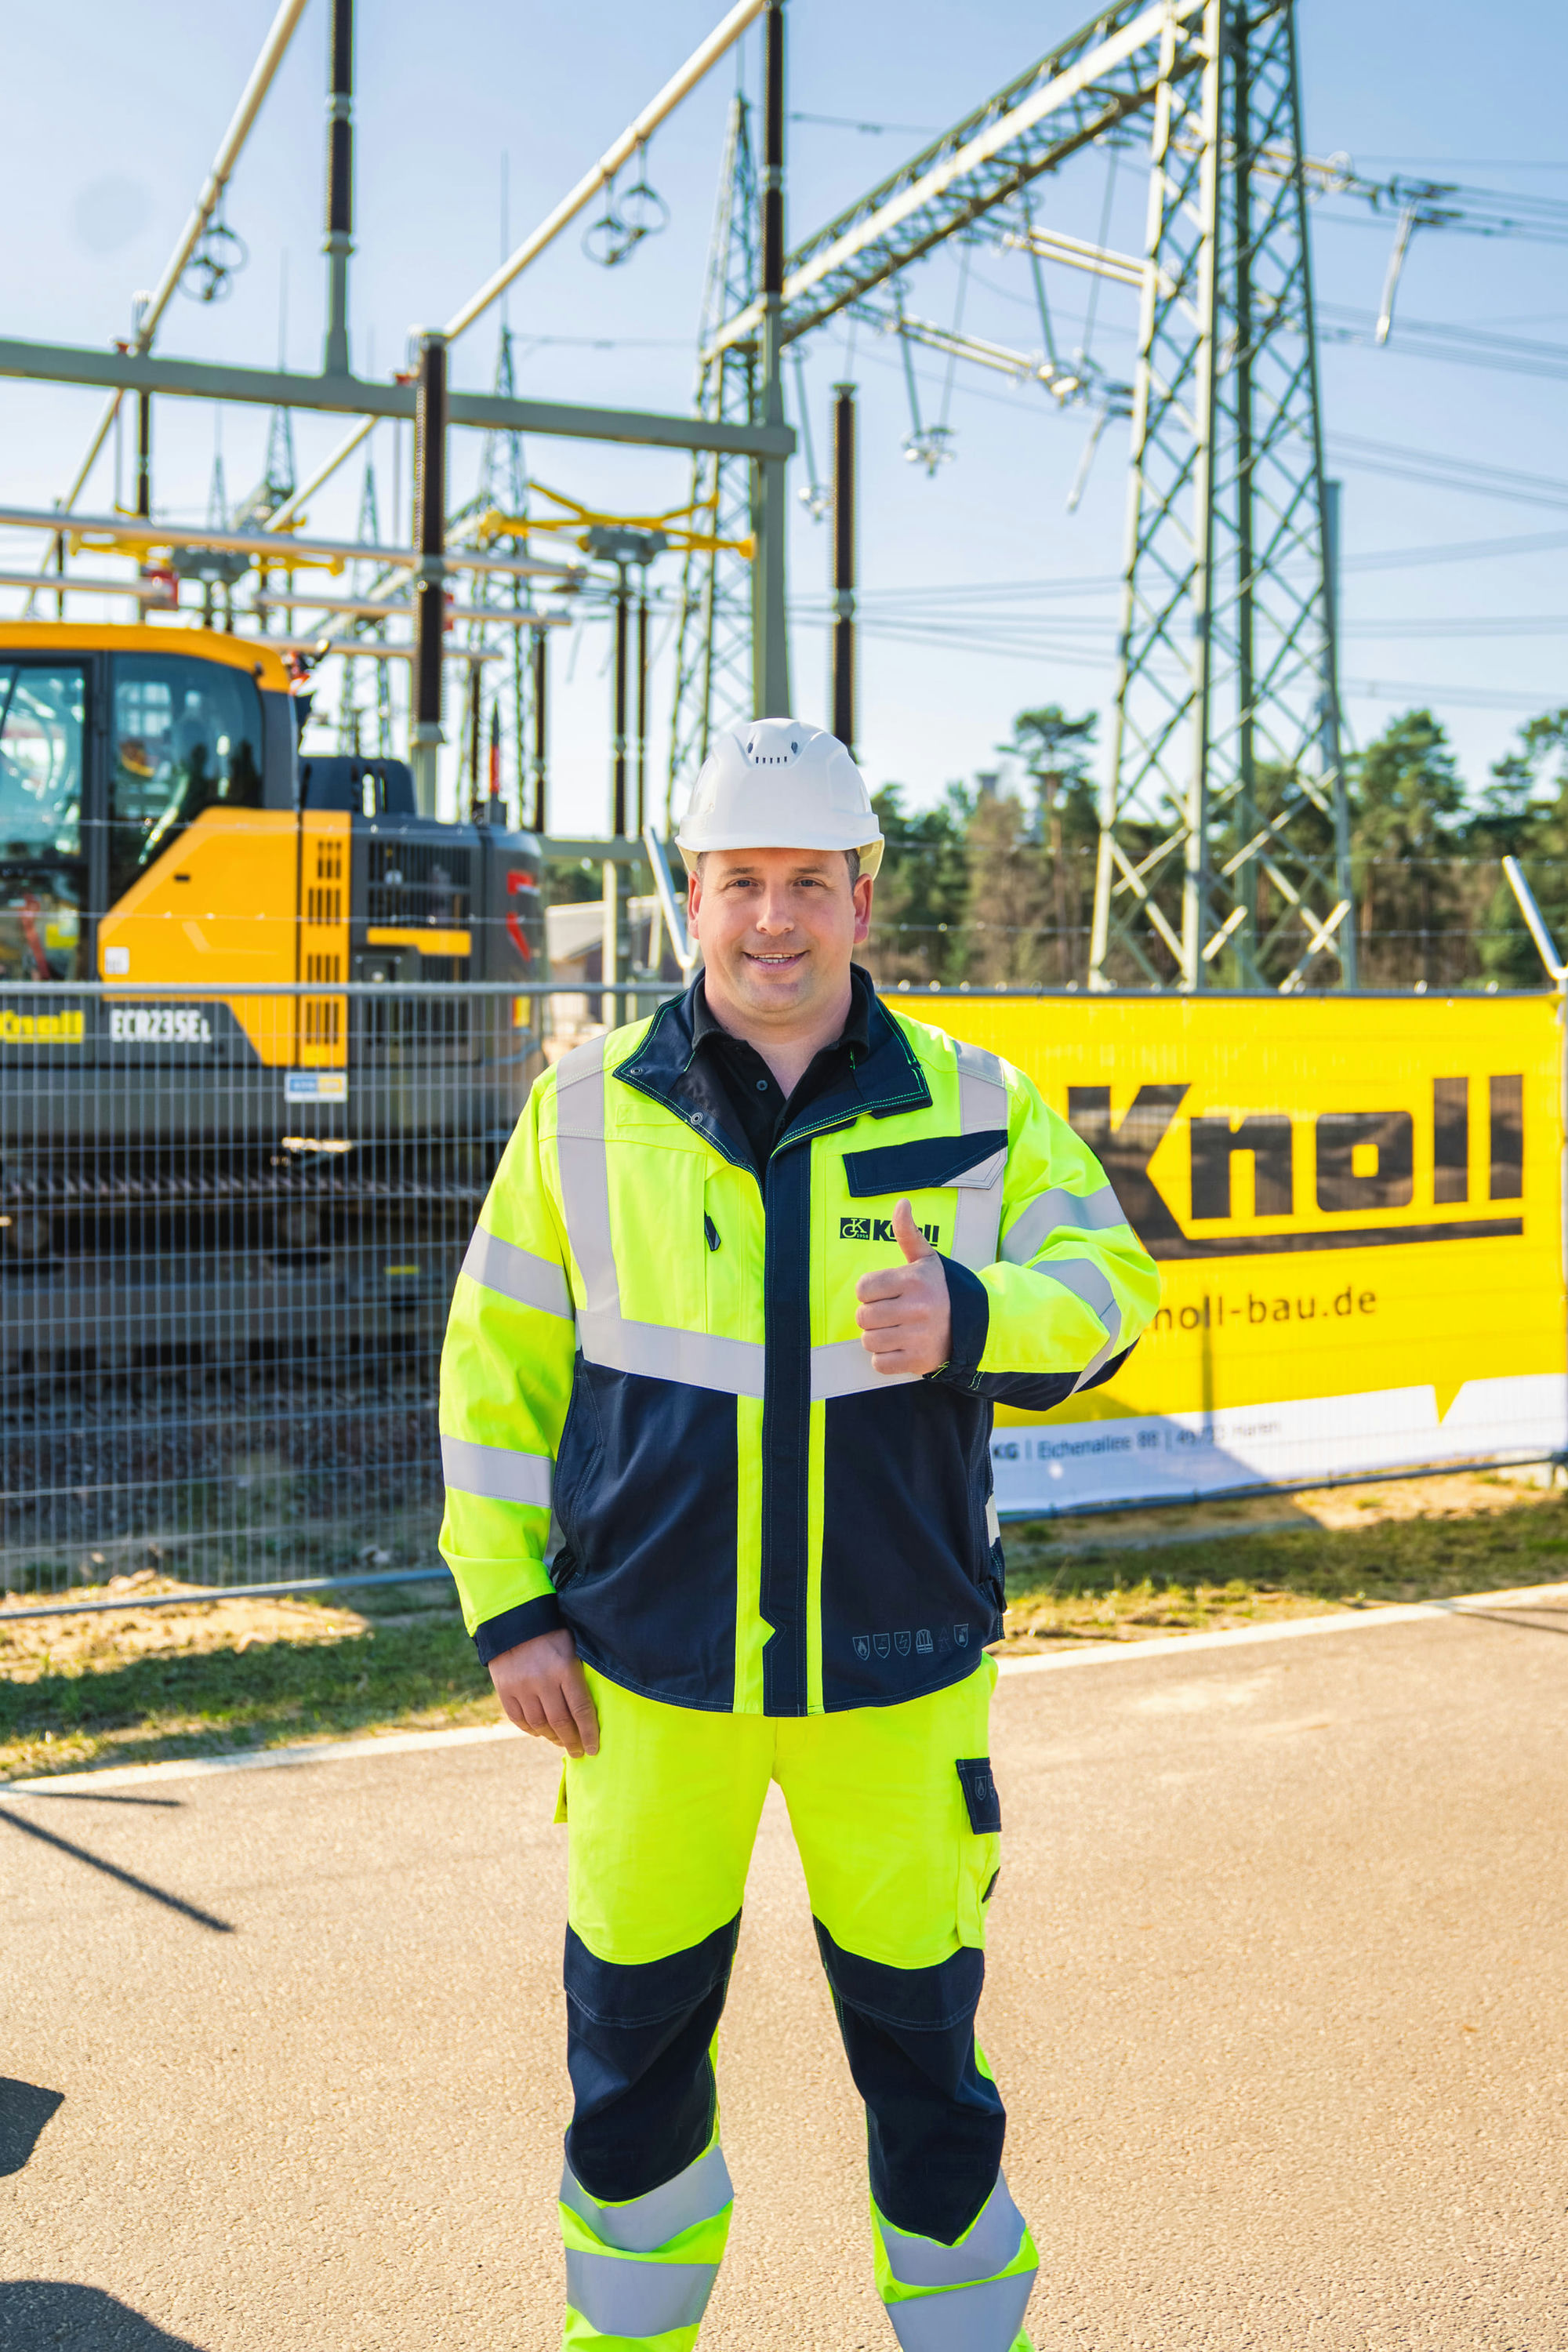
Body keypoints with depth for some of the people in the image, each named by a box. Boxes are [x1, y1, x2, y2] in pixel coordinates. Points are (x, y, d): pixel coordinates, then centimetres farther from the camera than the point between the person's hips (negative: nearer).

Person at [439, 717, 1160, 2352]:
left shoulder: (973, 1105, -1)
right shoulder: (589, 1109, -2)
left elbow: (1108, 1282, -1)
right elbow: (496, 1360, 4)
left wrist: (972, 1316, -23)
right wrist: (505, 1605, 0)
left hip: (897, 1676, 0)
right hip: (646, 1678, 1)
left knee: (922, 2038, 11)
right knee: (634, 2043, 15)